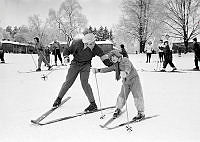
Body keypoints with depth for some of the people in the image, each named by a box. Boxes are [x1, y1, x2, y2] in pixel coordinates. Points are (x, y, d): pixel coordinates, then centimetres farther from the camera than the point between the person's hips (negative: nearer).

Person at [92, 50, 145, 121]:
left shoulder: (125, 60, -18)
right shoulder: (115, 65, 3)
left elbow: (128, 67, -37)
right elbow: (108, 69, 9)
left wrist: (125, 72, -59)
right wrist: (98, 70, -1)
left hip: (134, 79, -6)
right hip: (125, 81, 6)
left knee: (137, 96, -7)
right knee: (122, 95, 5)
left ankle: (141, 113, 2)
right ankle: (118, 109, 27)